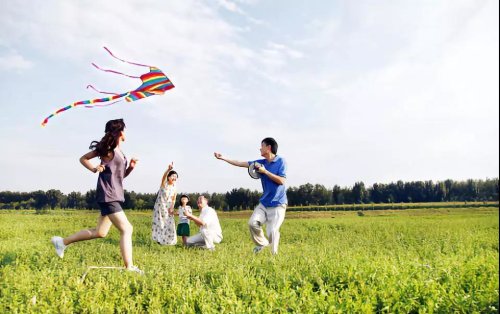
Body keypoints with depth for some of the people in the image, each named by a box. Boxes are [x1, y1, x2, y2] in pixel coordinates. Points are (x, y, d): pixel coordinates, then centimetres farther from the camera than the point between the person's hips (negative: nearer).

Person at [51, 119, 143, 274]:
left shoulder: (119, 152, 17)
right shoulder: (107, 148, -6)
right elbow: (83, 159, 1)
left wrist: (131, 167, 5)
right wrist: (94, 169, -14)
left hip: (115, 196, 9)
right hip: (108, 196, -9)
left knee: (100, 232, 13)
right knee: (127, 229, -12)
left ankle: (62, 242, 25)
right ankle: (129, 267, -11)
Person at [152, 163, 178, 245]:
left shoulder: (175, 188, 1)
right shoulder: (164, 183, -10)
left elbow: (173, 200, 4)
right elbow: (164, 176, -33)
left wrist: (171, 208, -12)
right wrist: (169, 169, -52)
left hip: (168, 207, 3)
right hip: (160, 206, -3)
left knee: (169, 224, 1)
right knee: (159, 223, 1)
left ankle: (168, 241, 12)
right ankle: (159, 239, 10)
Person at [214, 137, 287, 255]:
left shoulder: (281, 161, -8)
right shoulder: (261, 162, 8)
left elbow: (282, 181, -16)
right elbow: (241, 163, 10)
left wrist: (265, 172, -15)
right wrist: (222, 158, 9)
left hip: (278, 204, -6)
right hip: (264, 202, 6)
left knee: (272, 231, -13)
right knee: (252, 222, -8)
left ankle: (274, 254, 4)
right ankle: (261, 243, 16)